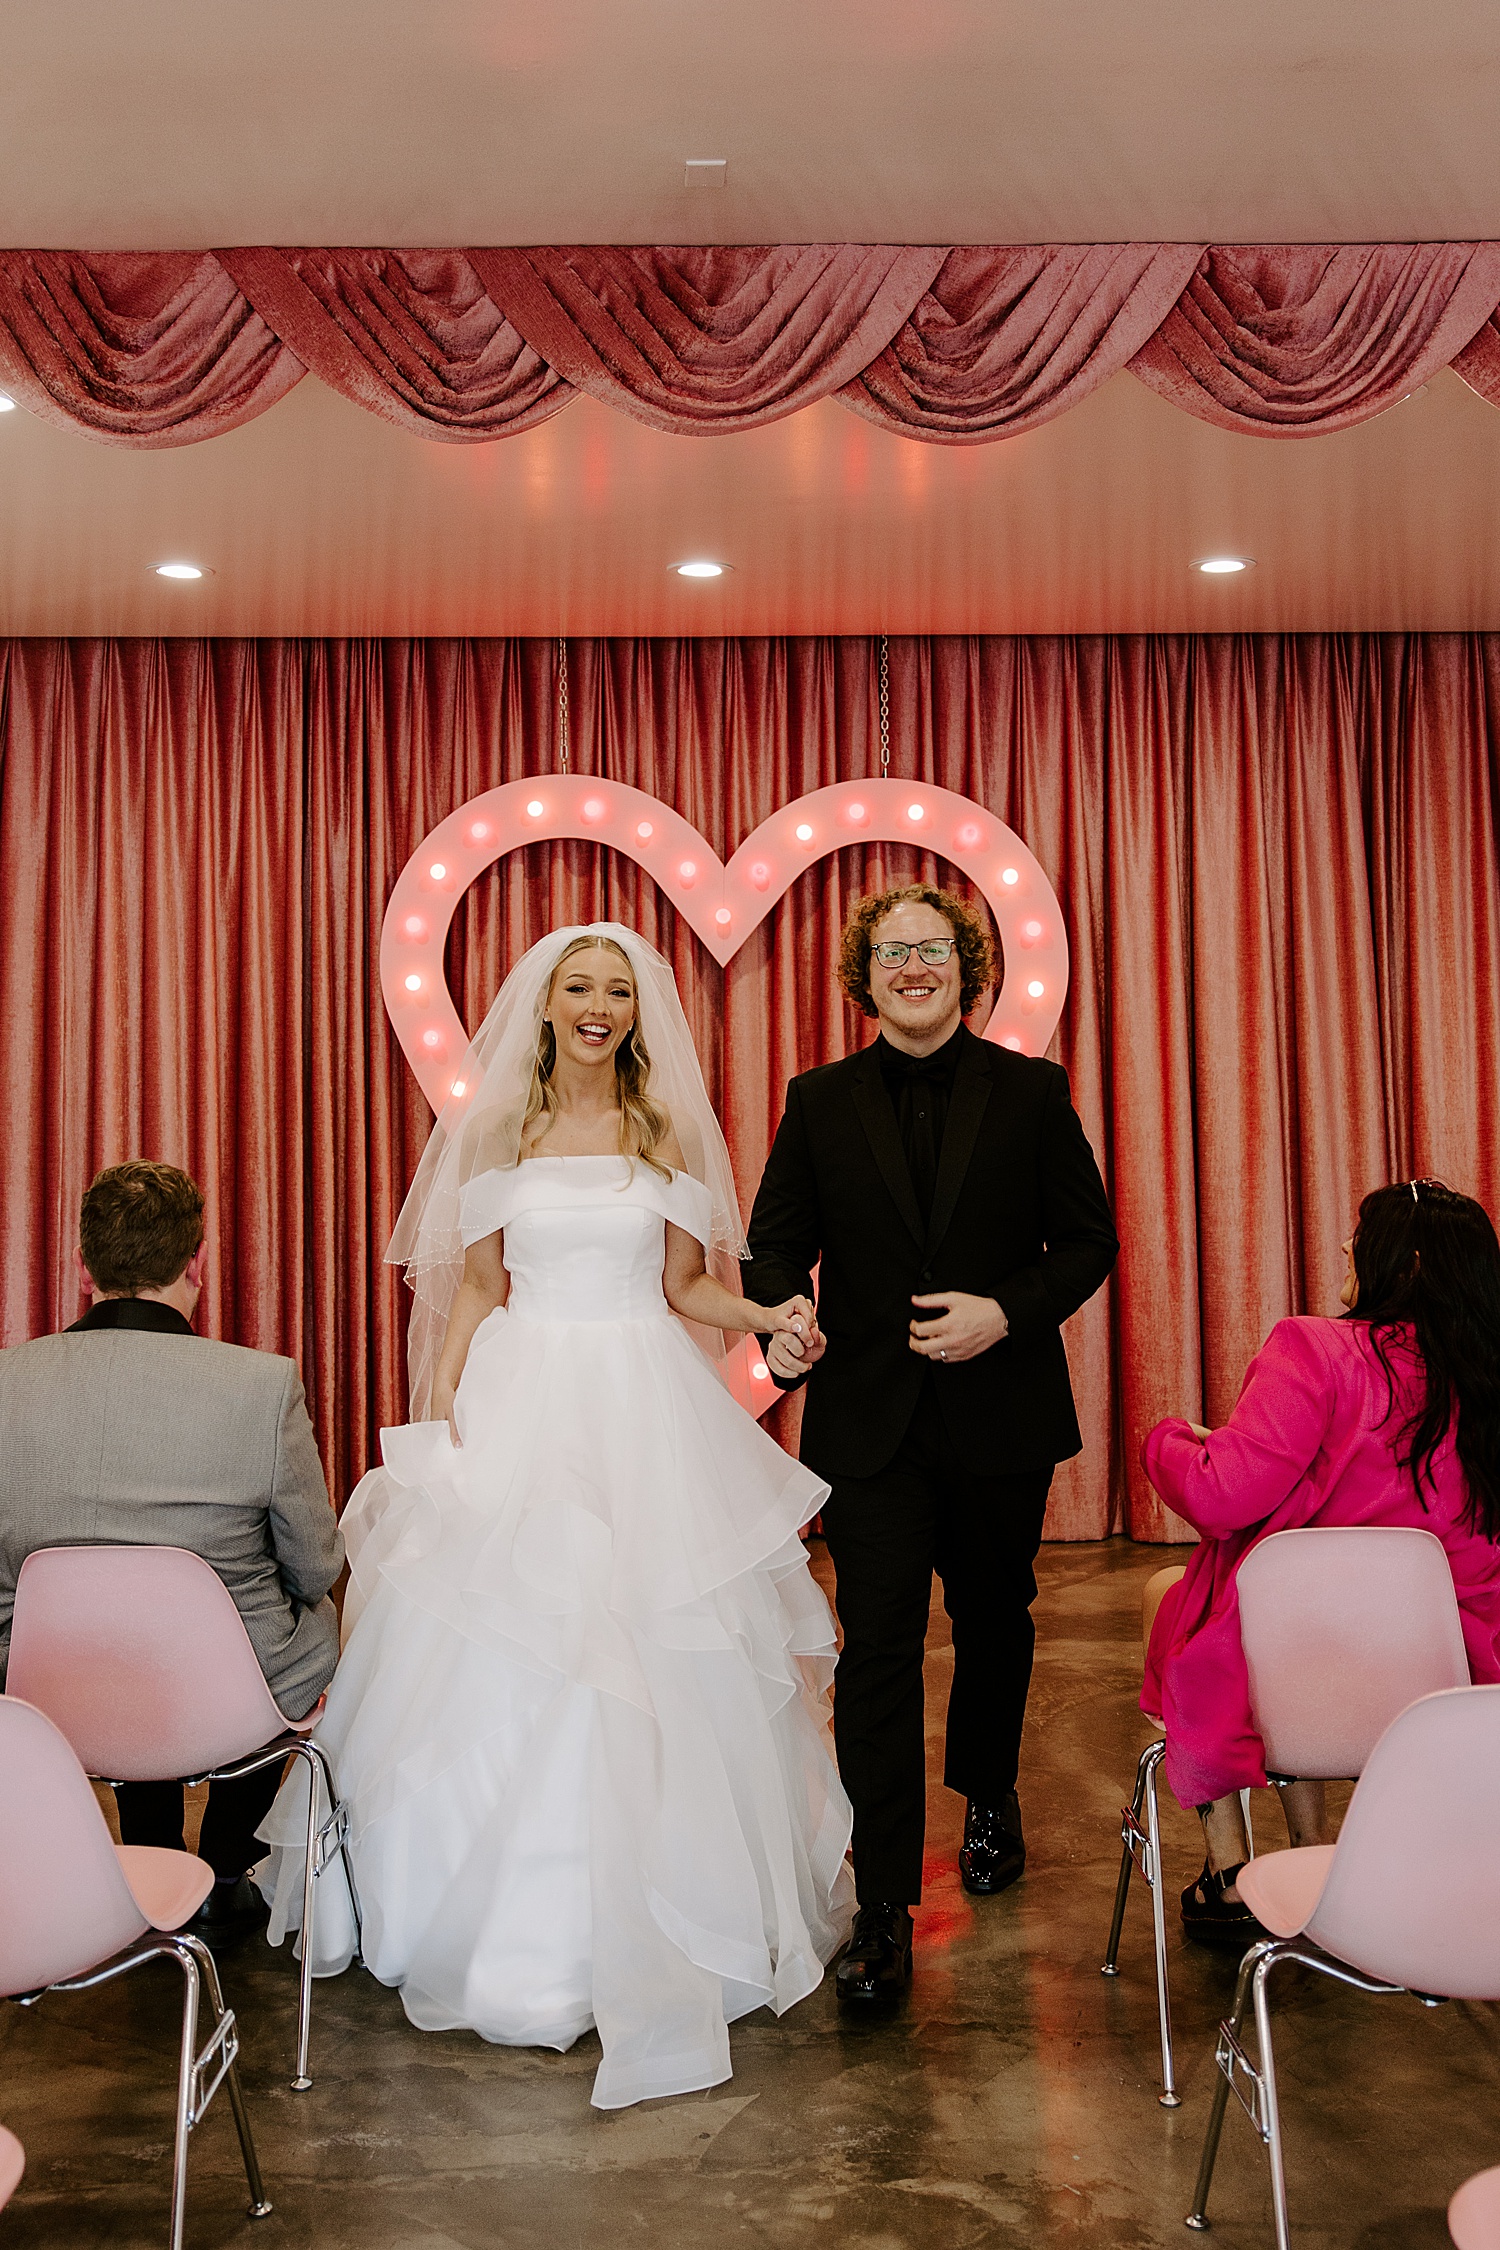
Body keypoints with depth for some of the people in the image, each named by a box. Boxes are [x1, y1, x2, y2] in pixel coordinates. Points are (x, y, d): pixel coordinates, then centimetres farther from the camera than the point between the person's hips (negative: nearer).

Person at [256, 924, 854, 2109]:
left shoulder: (671, 1131, 4)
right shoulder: (496, 1128, 4)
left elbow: (683, 1287, 8)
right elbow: (476, 1290, 6)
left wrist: (770, 1315, -9)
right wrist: (438, 1417, -4)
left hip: (646, 1409, 0)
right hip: (521, 1401, 0)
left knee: (656, 1645, 3)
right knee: (504, 1644, 3)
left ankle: (648, 1908, 22)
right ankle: (515, 1912, 22)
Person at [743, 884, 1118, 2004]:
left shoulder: (1032, 1091, 0)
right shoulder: (821, 1101, 3)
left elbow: (1088, 1239, 0)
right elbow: (778, 1241, 3)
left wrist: (1008, 1314, -16)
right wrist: (781, 1323, -17)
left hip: (1002, 1417, 1)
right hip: (871, 1420, -1)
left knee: (995, 1620, 19)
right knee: (879, 1651, -3)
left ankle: (991, 1797, 47)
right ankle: (885, 1909, 6)